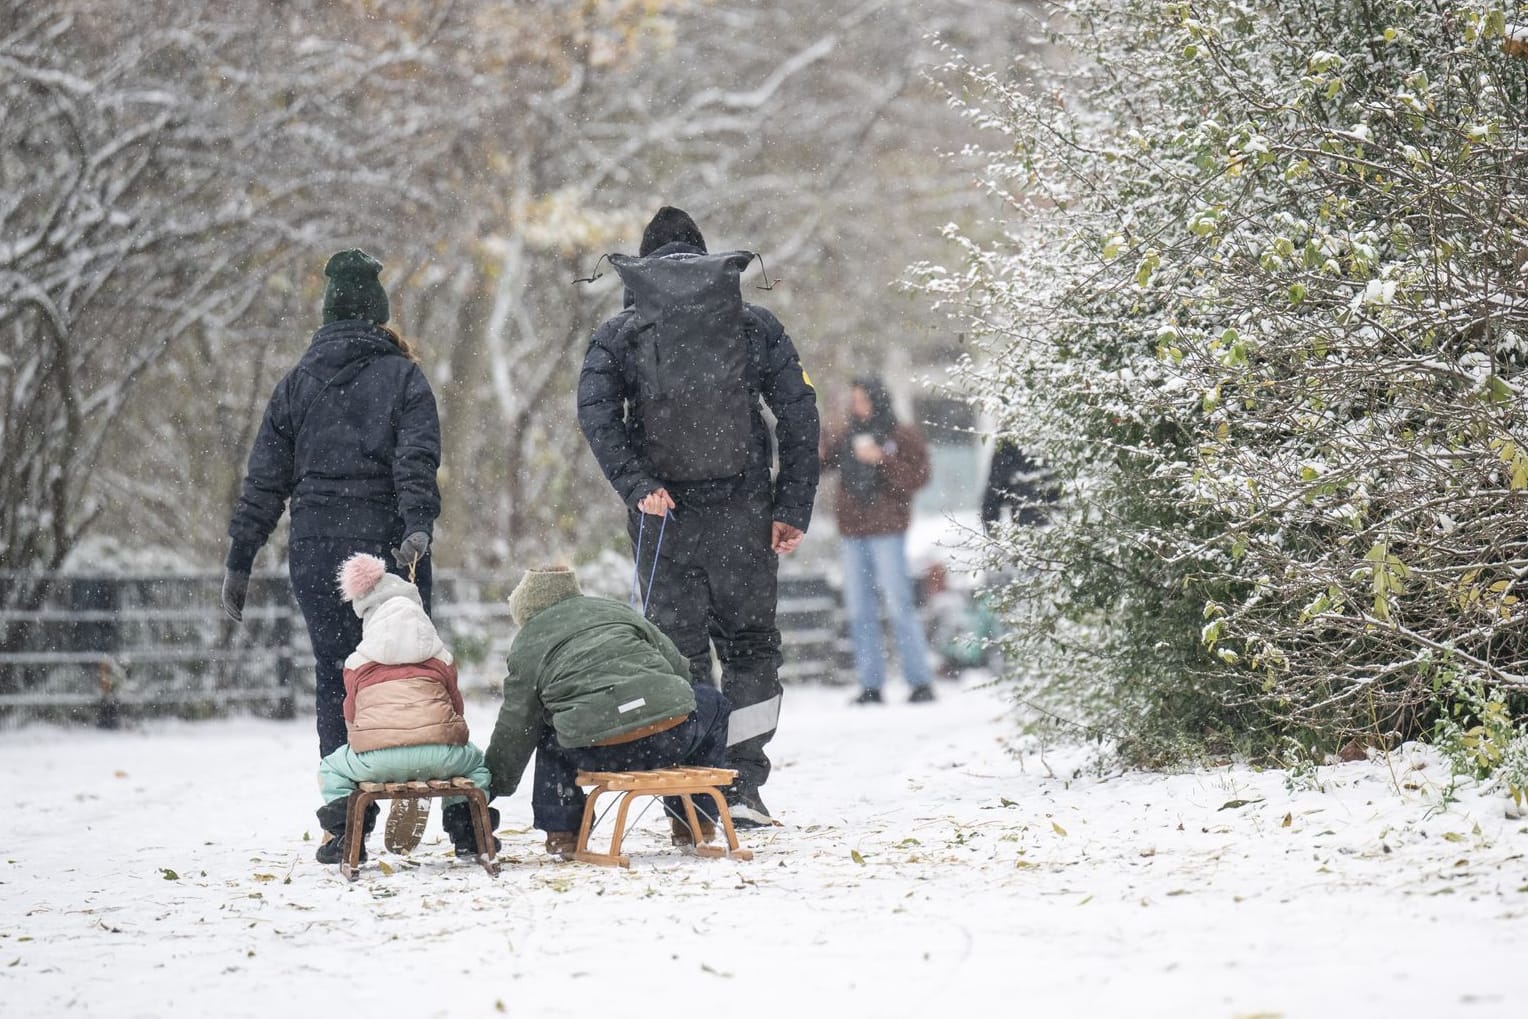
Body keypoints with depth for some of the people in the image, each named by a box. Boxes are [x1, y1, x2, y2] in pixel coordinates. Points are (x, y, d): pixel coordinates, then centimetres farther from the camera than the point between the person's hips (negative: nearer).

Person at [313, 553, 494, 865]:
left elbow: (352, 715, 22)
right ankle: (467, 833, 22)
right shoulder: (440, 656, 21)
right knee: (476, 762, 35)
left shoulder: (357, 663, 17)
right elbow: (455, 705, 26)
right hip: (438, 756, 1)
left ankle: (345, 837, 15)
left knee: (331, 769, 31)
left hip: (376, 758, -1)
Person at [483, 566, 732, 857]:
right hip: (672, 738, 1)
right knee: (713, 702, 33)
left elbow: (515, 730, 18)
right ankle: (697, 822, 35)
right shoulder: (619, 610, 26)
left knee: (550, 739, 32)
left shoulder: (528, 646, 17)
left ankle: (561, 832, 21)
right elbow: (678, 666, 26)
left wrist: (497, 785, 31)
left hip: (600, 755, -1)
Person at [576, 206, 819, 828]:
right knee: (750, 648, 12)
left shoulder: (619, 334, 4)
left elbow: (596, 415, -13)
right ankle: (743, 786, 3)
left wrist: (637, 486, -15)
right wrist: (793, 507, 2)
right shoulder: (754, 326, 6)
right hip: (744, 518, 0)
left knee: (679, 655, 6)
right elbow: (799, 414, 1)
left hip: (664, 516, 0)